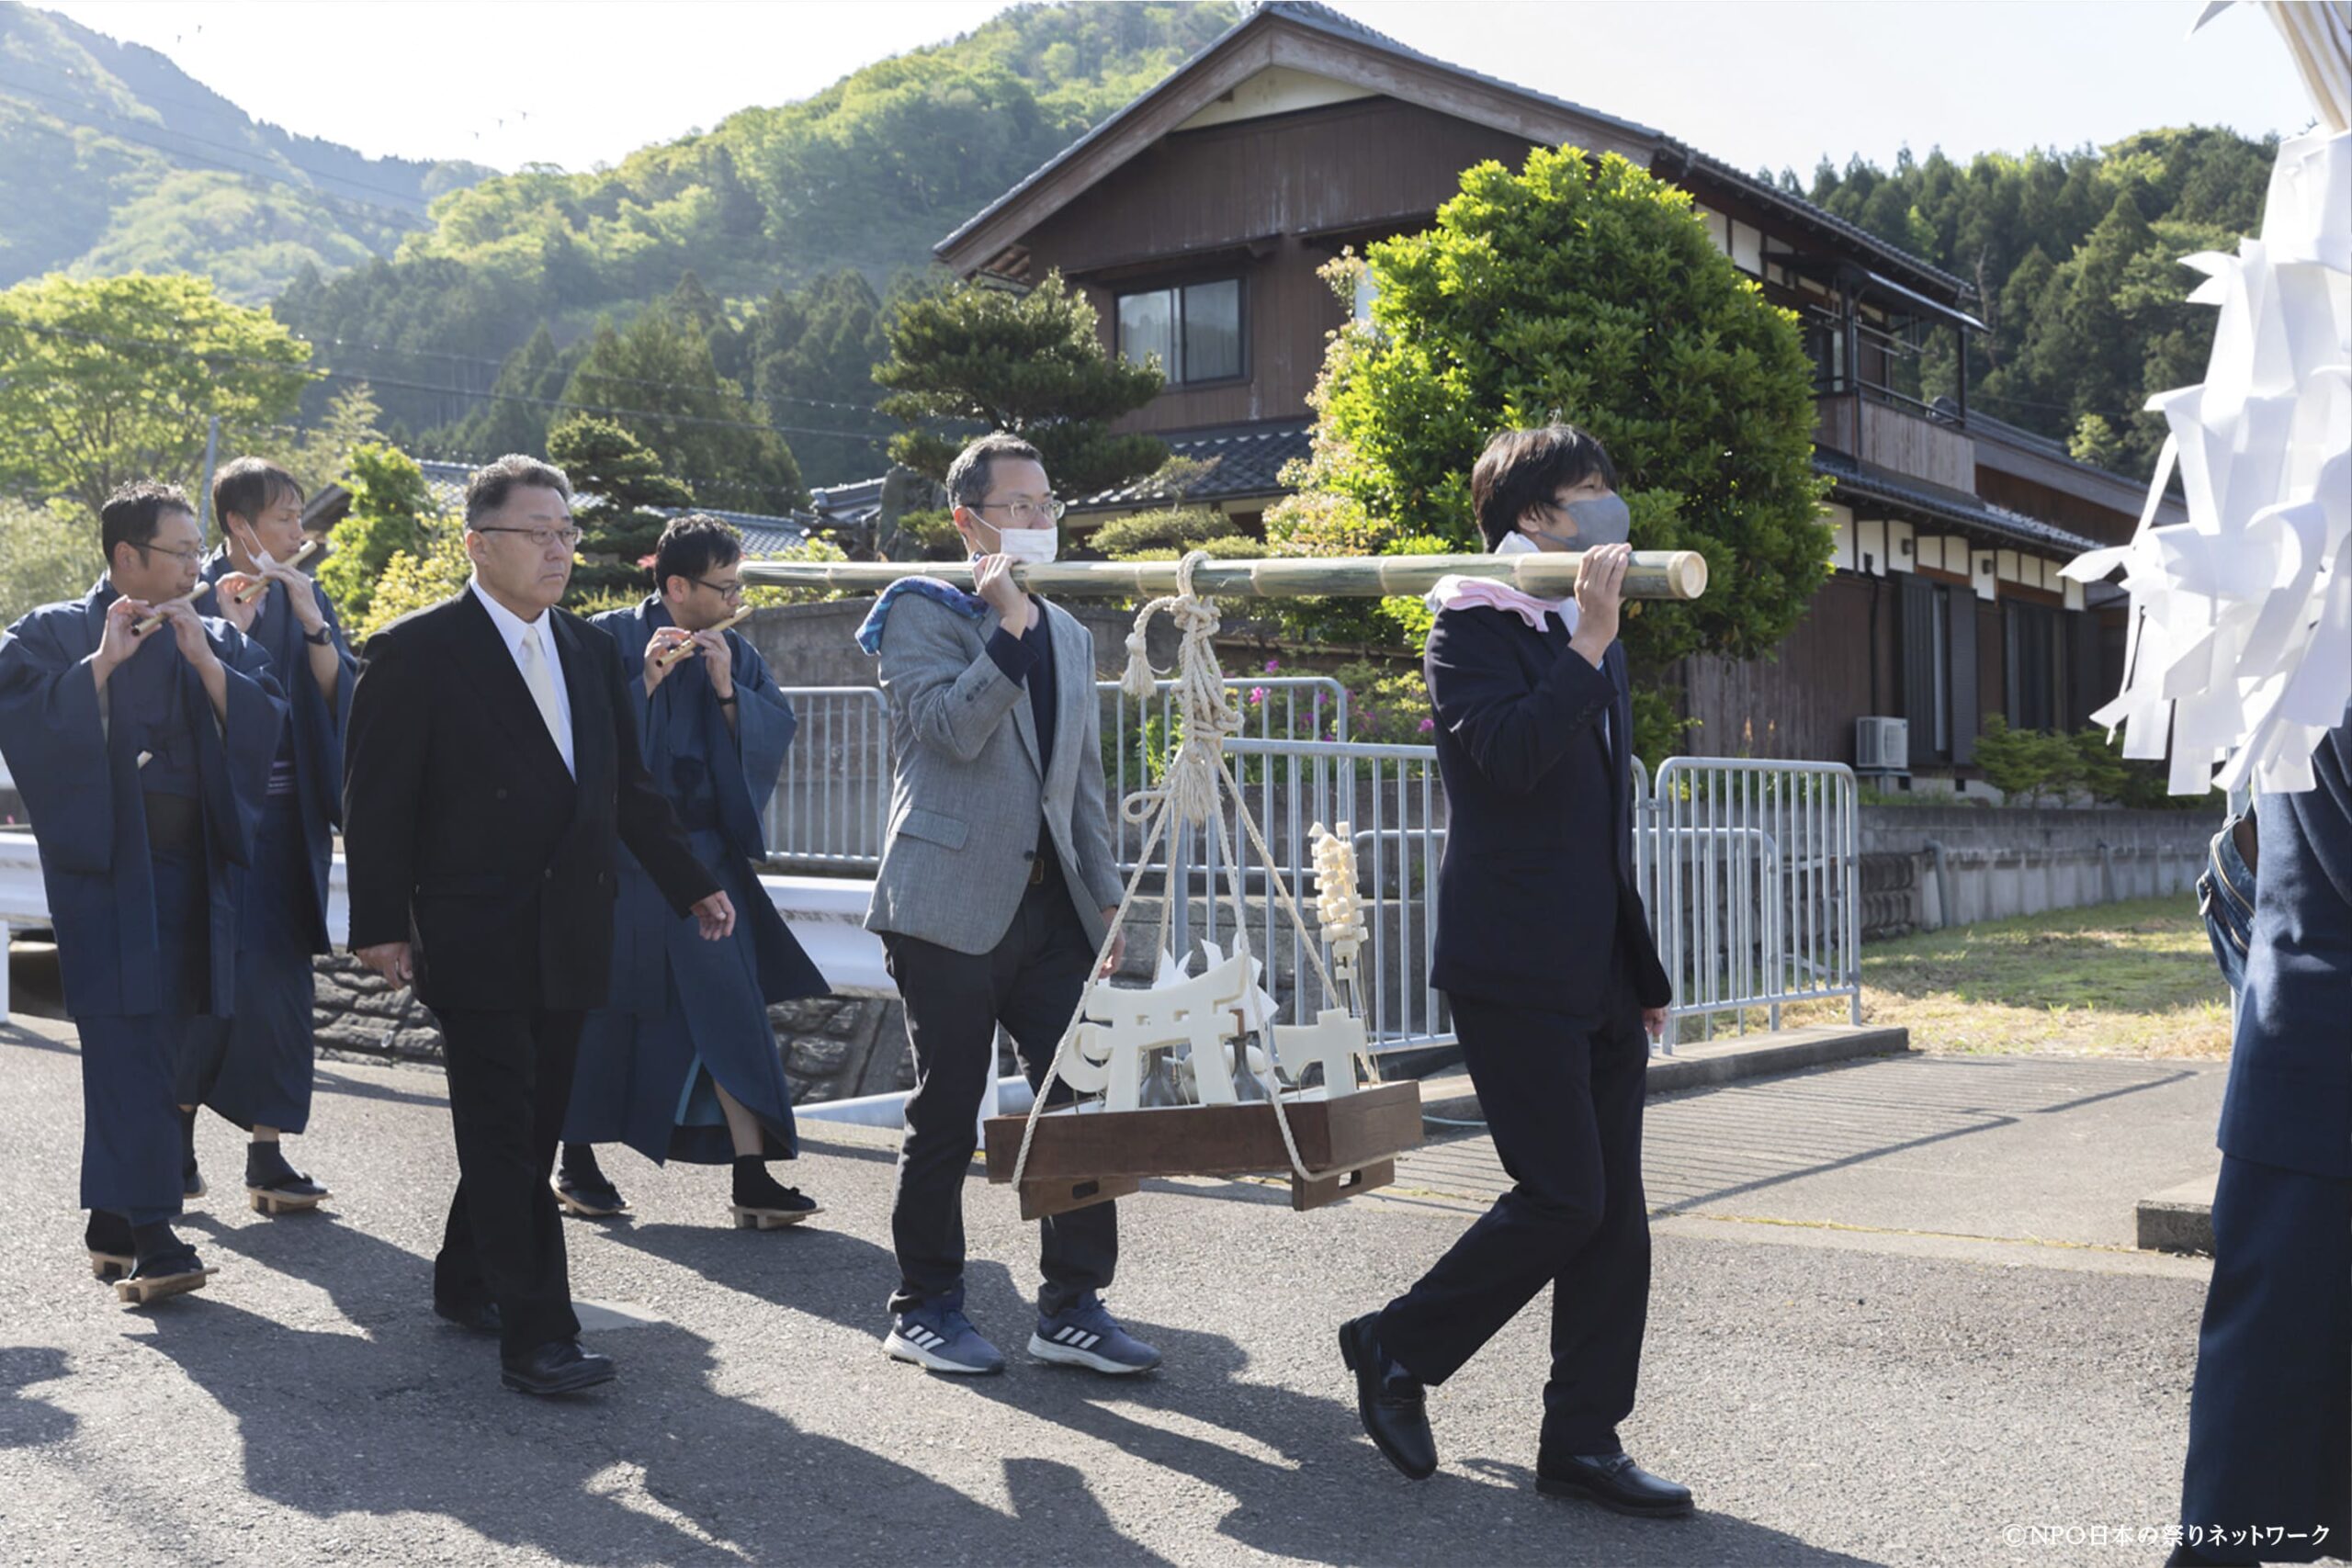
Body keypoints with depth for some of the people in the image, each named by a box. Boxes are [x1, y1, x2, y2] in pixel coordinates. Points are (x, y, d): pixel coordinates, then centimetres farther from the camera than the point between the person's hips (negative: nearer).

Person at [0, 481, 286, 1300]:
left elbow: (266, 723, 0)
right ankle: (150, 1235, -15)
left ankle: (113, 1223, 21)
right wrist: (103, 663, -19)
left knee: (154, 1049, 9)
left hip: (191, 869, 5)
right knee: (130, 1046, -12)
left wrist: (205, 661, -12)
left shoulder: (216, 640, 14)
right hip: (105, 869, -5)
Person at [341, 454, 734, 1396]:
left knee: (532, 1129, 13)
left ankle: (466, 1283, 31)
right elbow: (376, 800, -7)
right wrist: (380, 924, -12)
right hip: (474, 940, -6)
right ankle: (535, 1335, -1)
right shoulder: (418, 651, -6)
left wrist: (691, 885, 13)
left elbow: (629, 786, 17)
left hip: (569, 938, 6)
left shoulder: (588, 649, 13)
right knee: (503, 1135, -5)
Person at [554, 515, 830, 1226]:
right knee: (598, 1009, 7)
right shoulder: (610, 639, -5)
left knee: (729, 1012, -2)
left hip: (703, 857, 4)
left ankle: (752, 1178, -1)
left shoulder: (735, 654, 8)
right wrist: (645, 681, -24)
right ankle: (575, 1161, 24)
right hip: (617, 855, -3)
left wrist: (726, 689, -15)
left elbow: (776, 731, -1)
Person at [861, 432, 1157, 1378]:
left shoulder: (1070, 637, 19)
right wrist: (1007, 628, -17)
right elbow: (953, 729, -17)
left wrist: (1107, 897, 15)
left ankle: (1074, 1306, 12)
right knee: (946, 1115, 2)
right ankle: (925, 1310, 16)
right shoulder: (922, 614, -1)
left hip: (1050, 905, 6)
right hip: (952, 903, -6)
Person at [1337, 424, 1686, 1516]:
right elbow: (1508, 752, -26)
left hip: (1601, 973, 8)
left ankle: (1583, 1439, 15)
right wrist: (1589, 643, -22)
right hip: (1515, 969, -8)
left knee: (1613, 1209, 6)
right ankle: (1395, 1349, 11)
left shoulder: (1589, 639, 20)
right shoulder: (1473, 628, -6)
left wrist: (1644, 967, 22)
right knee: (1563, 1197, -9)